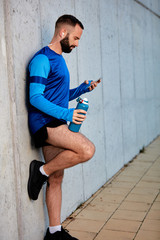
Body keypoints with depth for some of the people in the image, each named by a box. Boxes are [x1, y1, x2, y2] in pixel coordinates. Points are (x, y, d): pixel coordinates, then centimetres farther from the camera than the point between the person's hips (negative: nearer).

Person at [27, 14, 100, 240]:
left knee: (56, 179, 9)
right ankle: (42, 170, -5)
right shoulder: (42, 59, -9)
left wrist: (82, 89, 10)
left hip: (55, 124, 9)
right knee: (87, 149, -24)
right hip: (44, 122, -9)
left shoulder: (59, 59, 21)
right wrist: (67, 114, -24)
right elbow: (35, 97, -17)